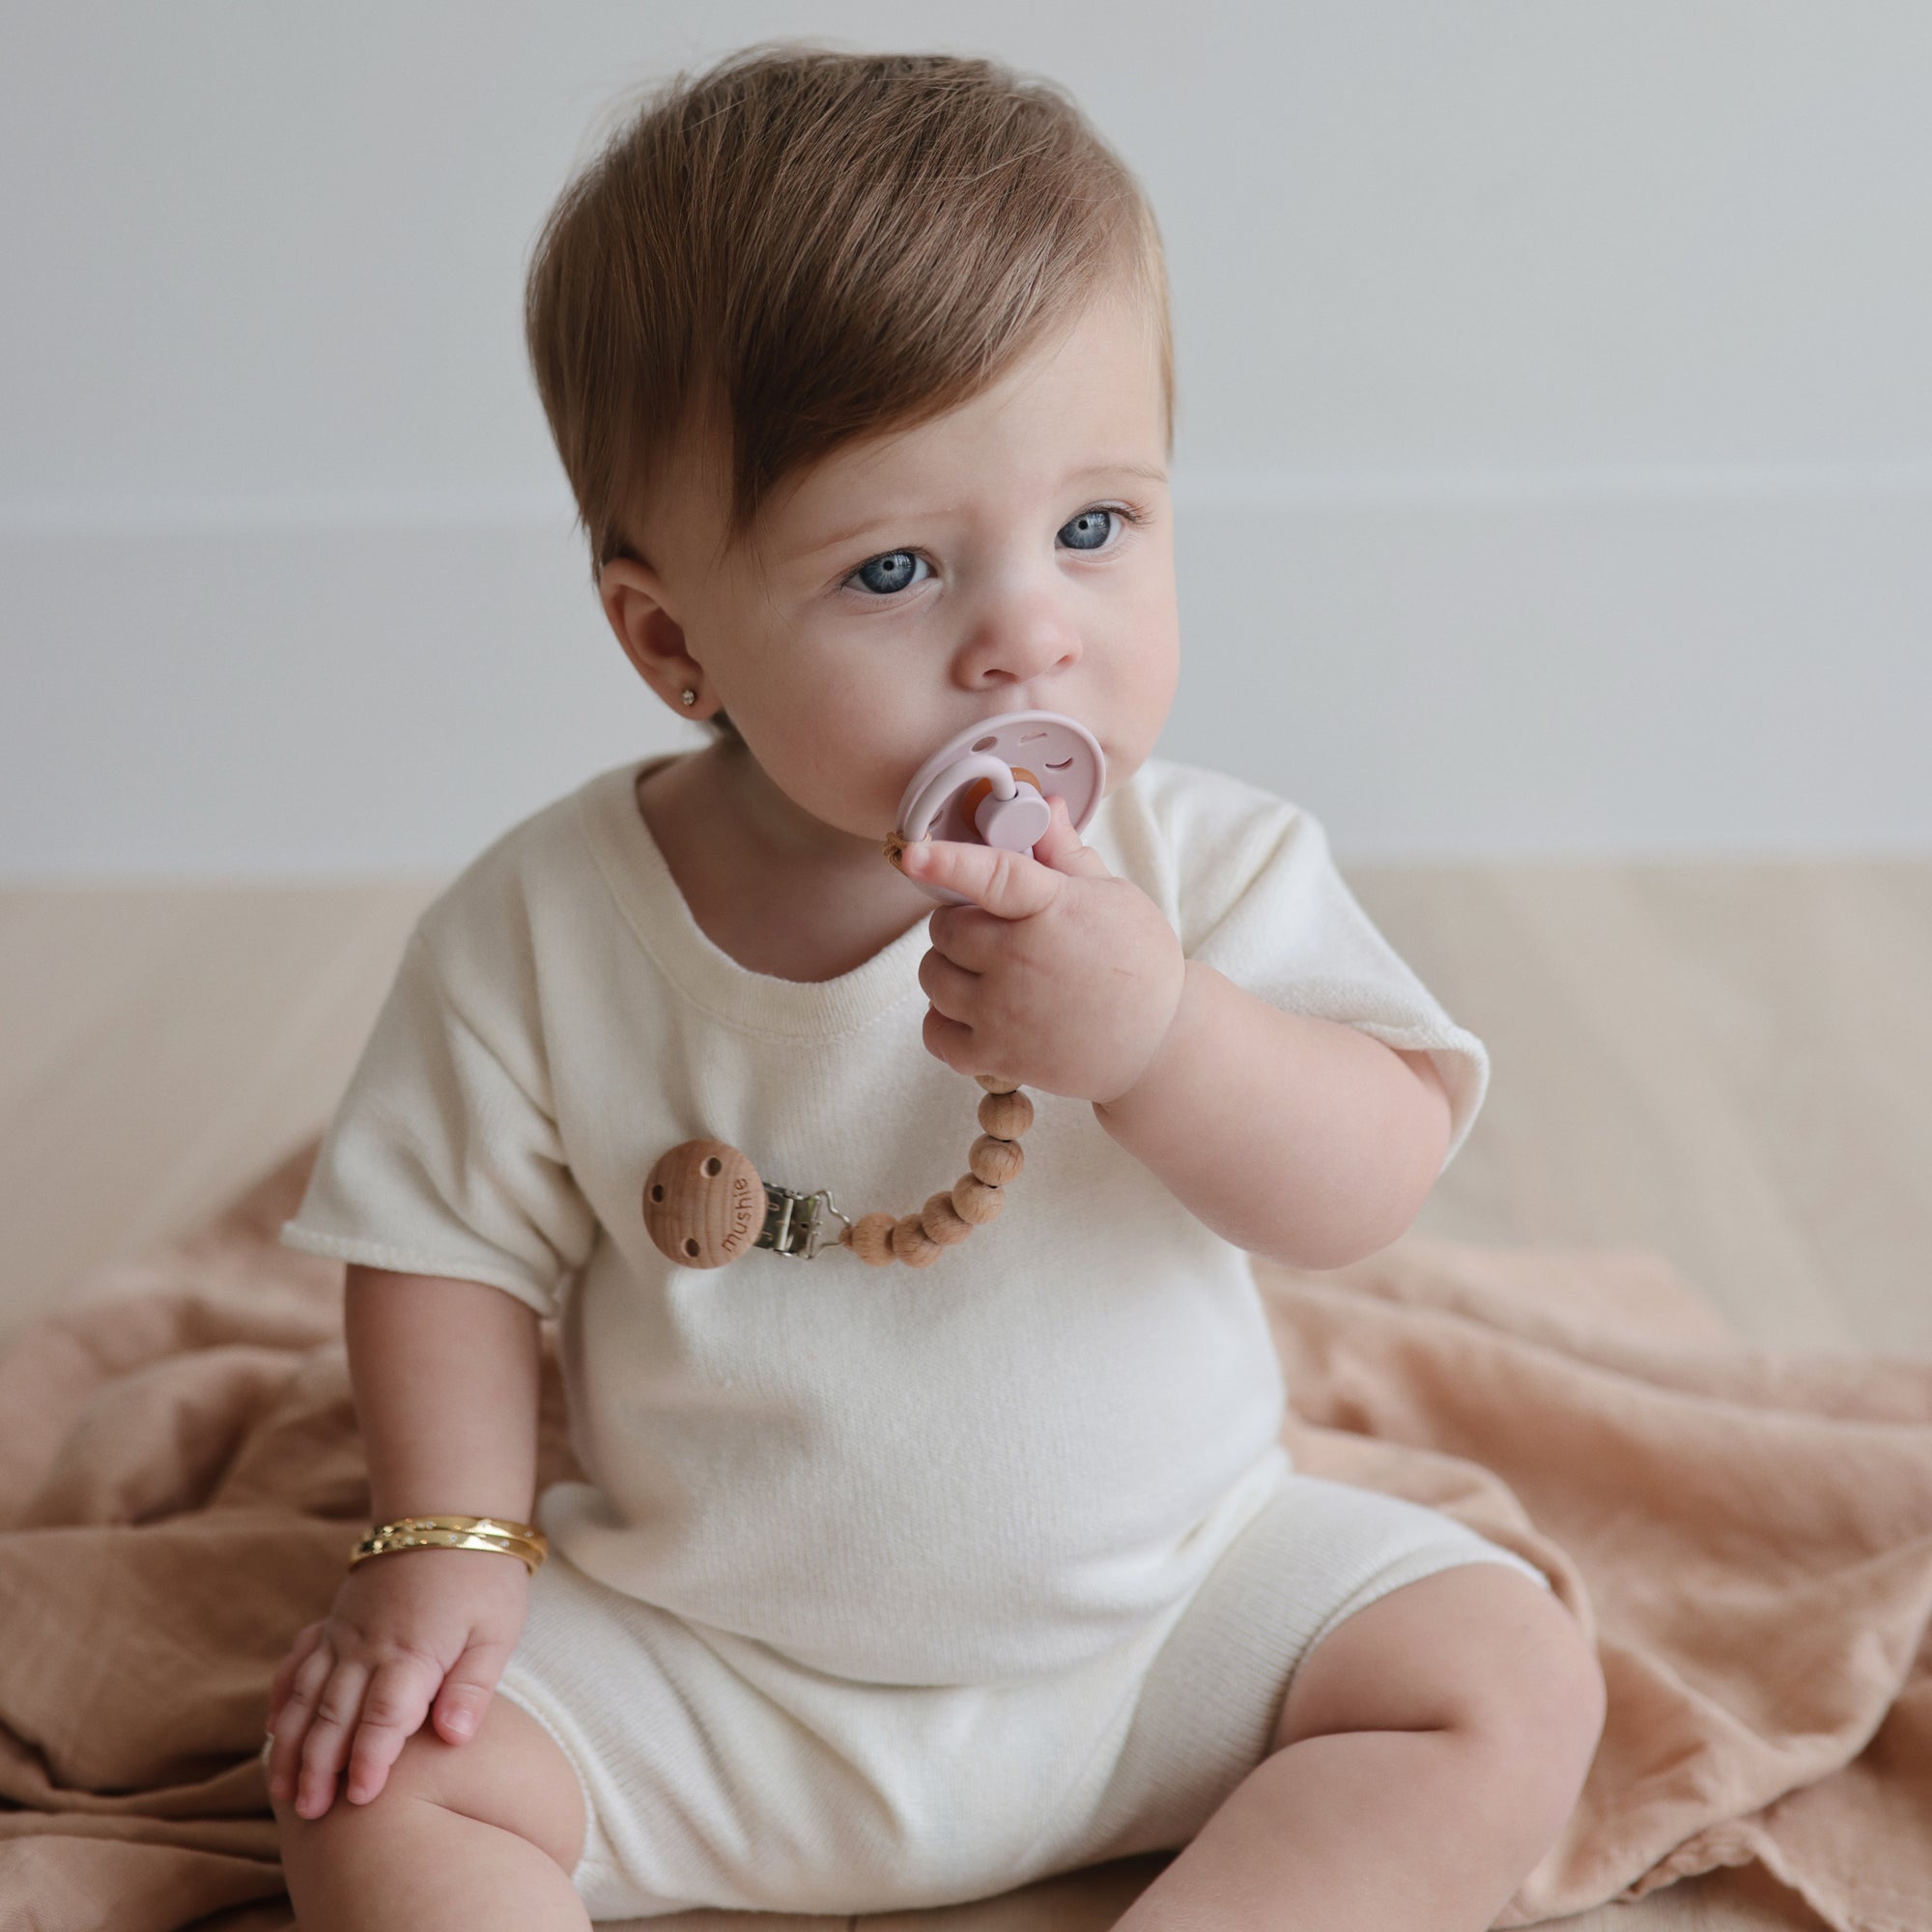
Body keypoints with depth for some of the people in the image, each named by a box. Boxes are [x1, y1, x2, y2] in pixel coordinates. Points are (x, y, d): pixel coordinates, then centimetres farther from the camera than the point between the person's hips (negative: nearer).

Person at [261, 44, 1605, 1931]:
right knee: (380, 1771, -15)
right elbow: (450, 1246, -3)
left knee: (1509, 1681, -14)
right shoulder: (542, 929, -14)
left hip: (1169, 1599, 1)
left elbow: (1371, 1184, -18)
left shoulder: (1203, 867, -14)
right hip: (702, 1666, 0)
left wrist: (1156, 1032, -35)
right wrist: (450, 1540, -13)